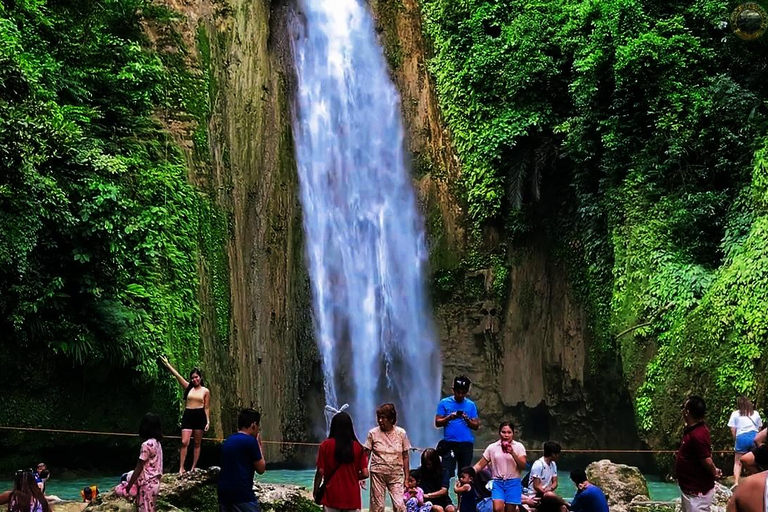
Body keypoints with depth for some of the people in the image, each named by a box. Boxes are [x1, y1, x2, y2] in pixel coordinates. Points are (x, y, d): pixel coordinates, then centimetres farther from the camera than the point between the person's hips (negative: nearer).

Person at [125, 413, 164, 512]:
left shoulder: (147, 444, -17)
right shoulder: (157, 443, 9)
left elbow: (139, 468, -15)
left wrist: (129, 485, -9)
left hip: (147, 484, -9)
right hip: (154, 483, 9)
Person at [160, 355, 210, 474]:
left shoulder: (205, 391, 4)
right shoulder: (188, 387, 8)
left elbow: (207, 408, 5)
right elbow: (177, 375, 5)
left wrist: (208, 421, -2)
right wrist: (167, 364, 3)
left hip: (200, 416, -1)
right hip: (188, 416, 1)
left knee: (197, 443, 5)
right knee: (184, 442, -9)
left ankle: (193, 467, 9)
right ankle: (181, 468, -9)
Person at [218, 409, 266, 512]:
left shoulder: (227, 441, 14)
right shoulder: (250, 441, -8)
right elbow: (261, 469, -2)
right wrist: (259, 445, 8)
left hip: (224, 493, 8)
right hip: (242, 494, -8)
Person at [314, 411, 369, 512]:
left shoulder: (326, 445, -5)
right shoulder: (358, 447, -2)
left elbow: (320, 472, -6)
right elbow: (365, 474, -4)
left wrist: (315, 491, 7)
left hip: (331, 496, -1)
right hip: (352, 496, 1)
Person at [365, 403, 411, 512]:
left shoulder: (401, 433, -1)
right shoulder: (373, 433, -3)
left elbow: (405, 457, 5)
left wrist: (407, 477, 3)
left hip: (396, 474, 0)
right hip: (378, 473, 0)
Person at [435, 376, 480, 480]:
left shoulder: (471, 405, 10)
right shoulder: (444, 403, 5)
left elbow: (476, 426, 7)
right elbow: (437, 423, 2)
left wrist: (467, 420, -12)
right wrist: (449, 418, -15)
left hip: (466, 444, 2)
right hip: (449, 443, -2)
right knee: (447, 473, -9)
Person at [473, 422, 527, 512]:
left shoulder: (519, 446, 1)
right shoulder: (492, 447, 3)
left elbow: (523, 466, -7)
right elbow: (480, 465, 5)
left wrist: (512, 453, -19)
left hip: (513, 483, 0)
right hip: (498, 482, 0)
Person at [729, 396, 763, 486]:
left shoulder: (735, 414, 6)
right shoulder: (756, 413, 14)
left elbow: (733, 430, 1)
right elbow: (759, 428, 12)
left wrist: (735, 440, 12)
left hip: (742, 437, -2)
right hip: (755, 437, 2)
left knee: (738, 462, 3)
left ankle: (736, 483, -9)